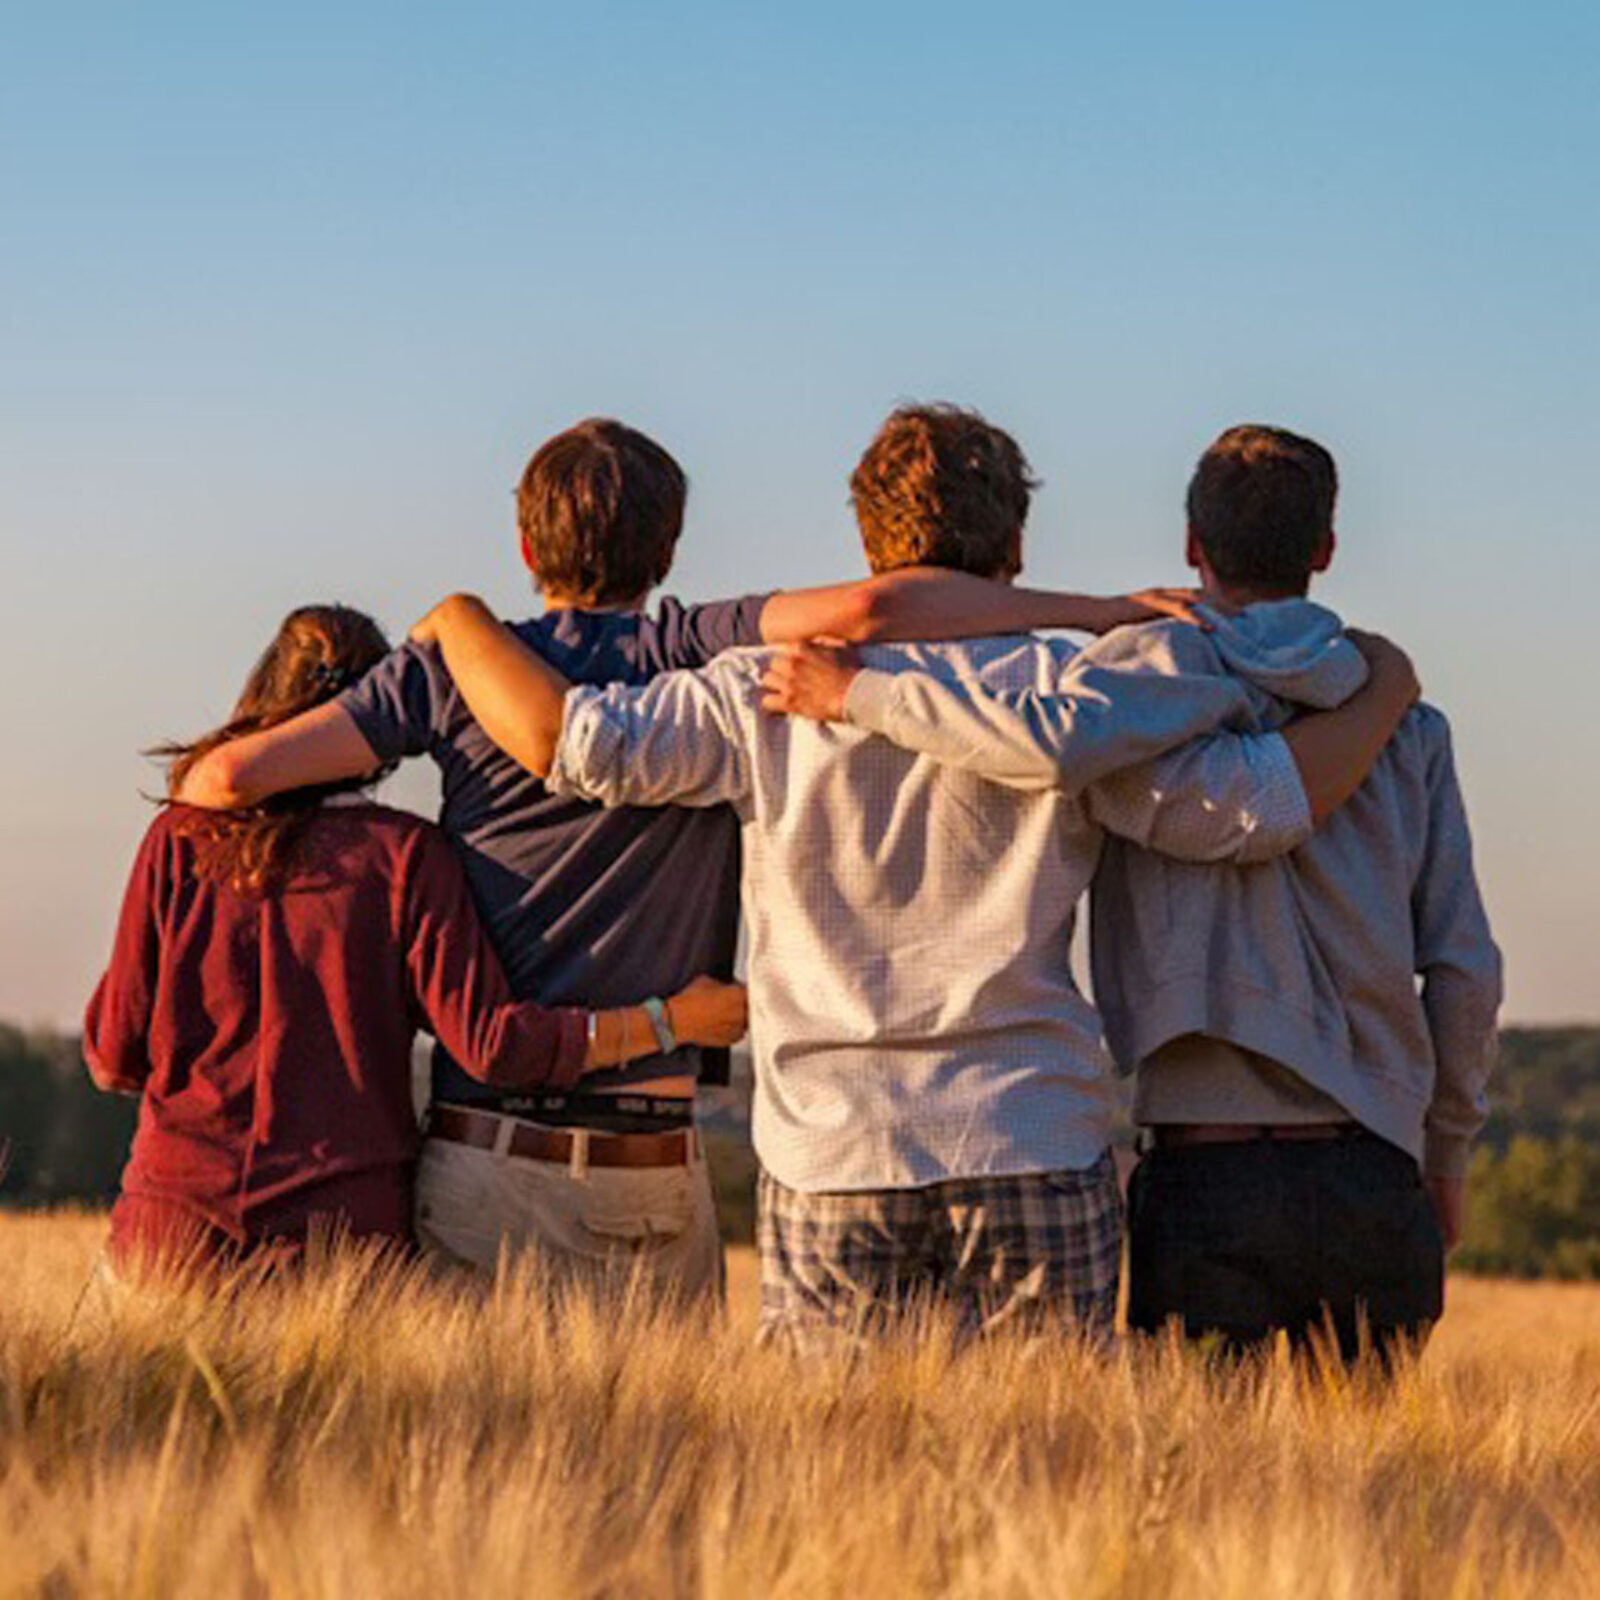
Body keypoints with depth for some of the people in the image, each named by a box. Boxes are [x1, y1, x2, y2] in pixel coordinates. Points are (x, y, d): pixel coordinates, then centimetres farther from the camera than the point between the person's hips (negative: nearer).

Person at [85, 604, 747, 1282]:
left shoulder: (179, 842, 3)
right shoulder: (404, 854, -3)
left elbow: (115, 1057, 5)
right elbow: (490, 1041, -9)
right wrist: (669, 1021, -1)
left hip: (177, 1223, 1)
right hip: (344, 1226, -1)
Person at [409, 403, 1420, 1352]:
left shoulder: (772, 696, 1)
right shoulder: (1068, 697, -1)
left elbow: (569, 740, -6)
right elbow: (1262, 806, -2)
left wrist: (461, 619, 13)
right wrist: (1384, 696, 15)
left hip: (830, 1160, 1)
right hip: (1037, 1160, -1)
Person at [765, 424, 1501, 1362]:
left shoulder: (1168, 663, -1)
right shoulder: (1408, 729, 9)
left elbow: (1057, 746, -24)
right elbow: (1464, 967, 7)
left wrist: (859, 693, -13)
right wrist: (1446, 1155, 20)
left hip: (1206, 1181, -3)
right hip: (1372, 1177, 3)